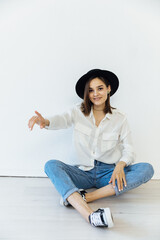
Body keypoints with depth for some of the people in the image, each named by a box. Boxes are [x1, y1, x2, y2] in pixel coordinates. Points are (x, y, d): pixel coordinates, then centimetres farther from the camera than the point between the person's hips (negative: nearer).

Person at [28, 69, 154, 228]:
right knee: (51, 165, -27)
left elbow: (129, 150, 1)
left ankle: (82, 196, -35)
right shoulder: (78, 111, 3)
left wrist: (120, 166, -22)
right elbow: (62, 120, -18)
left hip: (108, 173, 1)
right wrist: (45, 122, -42)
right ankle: (89, 215, -48)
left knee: (147, 169, -24)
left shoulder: (119, 118, 3)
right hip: (82, 172, 0)